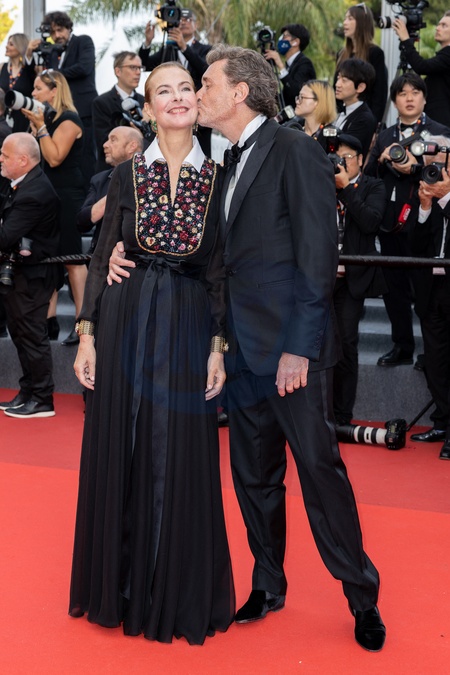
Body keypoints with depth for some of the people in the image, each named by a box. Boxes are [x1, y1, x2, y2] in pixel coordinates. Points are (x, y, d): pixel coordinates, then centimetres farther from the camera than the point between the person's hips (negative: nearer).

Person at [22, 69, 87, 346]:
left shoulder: (69, 120, -13)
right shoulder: (48, 118, 15)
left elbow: (55, 158, -21)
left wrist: (40, 126, -19)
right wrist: (35, 124, 6)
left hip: (67, 196, -9)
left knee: (71, 258, -6)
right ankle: (50, 317, 16)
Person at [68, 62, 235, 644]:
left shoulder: (216, 180, 3)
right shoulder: (128, 175, 4)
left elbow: (219, 270, 3)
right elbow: (102, 256, 4)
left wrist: (218, 346, -4)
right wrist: (87, 334, -2)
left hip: (188, 326, 0)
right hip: (125, 319, 1)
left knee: (182, 462, 3)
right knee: (119, 455, 6)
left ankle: (177, 595, 18)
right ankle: (119, 588, 22)